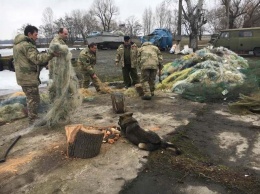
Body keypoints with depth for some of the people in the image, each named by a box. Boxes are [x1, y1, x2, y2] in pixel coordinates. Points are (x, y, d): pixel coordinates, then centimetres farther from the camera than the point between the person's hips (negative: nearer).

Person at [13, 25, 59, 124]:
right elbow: (37, 58, -29)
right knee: (34, 99, -2)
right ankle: (33, 120, 7)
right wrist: (51, 54, -33)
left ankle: (32, 117, 32)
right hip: (29, 77, -10)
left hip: (24, 76, 10)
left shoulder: (18, 44, 16)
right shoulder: (27, 45, -18)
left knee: (30, 98, 20)